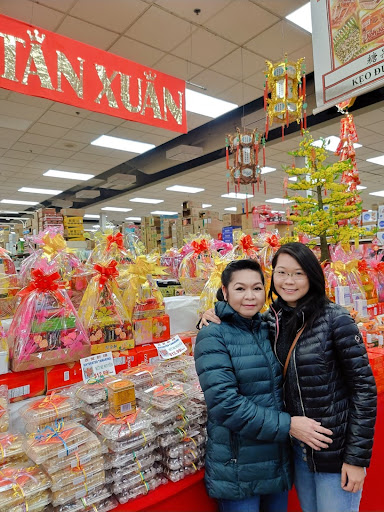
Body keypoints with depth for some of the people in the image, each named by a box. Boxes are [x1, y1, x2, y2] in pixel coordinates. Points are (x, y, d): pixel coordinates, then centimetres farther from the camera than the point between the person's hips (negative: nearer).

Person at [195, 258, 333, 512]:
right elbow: (225, 402, -23)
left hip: (280, 461, 6)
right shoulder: (213, 337, -16)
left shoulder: (269, 330, 1)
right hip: (238, 468, -5)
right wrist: (287, 425, -21)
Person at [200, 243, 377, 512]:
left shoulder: (335, 319, -17)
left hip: (336, 449, -4)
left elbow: (364, 387, -14)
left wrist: (358, 457, -13)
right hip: (297, 447, 5)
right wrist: (213, 319, -8)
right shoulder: (271, 320, -3)